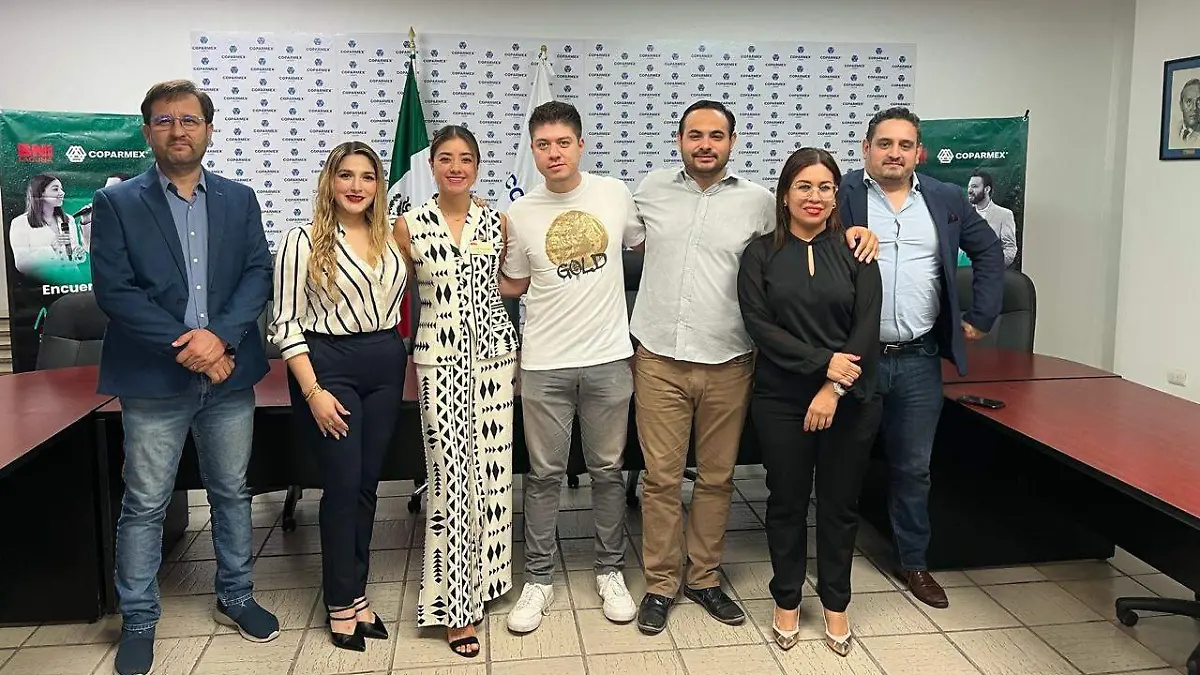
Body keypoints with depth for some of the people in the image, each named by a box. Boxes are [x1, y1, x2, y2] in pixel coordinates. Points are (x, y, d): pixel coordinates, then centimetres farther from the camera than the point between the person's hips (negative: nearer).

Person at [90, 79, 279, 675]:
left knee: (232, 492, 14)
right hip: (153, 379, -2)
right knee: (144, 505, 6)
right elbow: (113, 290, -9)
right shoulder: (116, 203, 0)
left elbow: (259, 273, 0)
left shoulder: (239, 199, 8)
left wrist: (220, 335, -16)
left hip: (228, 373, 3)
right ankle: (138, 621, 22)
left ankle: (235, 598, 32)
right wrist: (185, 345, -16)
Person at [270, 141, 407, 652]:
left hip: (386, 366, 5)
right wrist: (313, 391, -15)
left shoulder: (391, 238, 7)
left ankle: (355, 592, 24)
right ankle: (342, 603, 16)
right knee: (342, 485, 0)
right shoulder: (303, 240, -7)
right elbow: (286, 323, -10)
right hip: (330, 367, -4)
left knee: (367, 484, 10)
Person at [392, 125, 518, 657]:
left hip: (494, 350, 3)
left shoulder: (498, 221, 5)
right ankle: (455, 602, 9)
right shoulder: (409, 225, -1)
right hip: (439, 358, -2)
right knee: (450, 474, -3)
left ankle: (483, 574, 27)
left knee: (491, 467, 7)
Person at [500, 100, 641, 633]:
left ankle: (610, 571, 28)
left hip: (609, 358, 1)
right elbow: (512, 286, 10)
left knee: (608, 470, 12)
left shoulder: (615, 194, 0)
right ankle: (539, 580, 22)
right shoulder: (520, 214, -1)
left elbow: (643, 247, 17)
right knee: (544, 474, 8)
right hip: (544, 364, 0)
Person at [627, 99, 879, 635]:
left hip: (727, 362, 0)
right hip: (659, 358, 0)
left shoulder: (758, 201, 2)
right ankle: (660, 584, 19)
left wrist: (852, 231, -4)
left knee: (717, 477, 11)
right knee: (660, 477, 4)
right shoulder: (651, 189, 6)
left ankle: (704, 577, 28)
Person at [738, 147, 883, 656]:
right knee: (787, 501, 9)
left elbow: (867, 330, -4)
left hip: (848, 400, 1)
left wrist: (834, 390, -14)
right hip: (781, 399, -1)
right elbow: (758, 324, -8)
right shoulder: (761, 254, 1)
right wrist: (823, 361, -16)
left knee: (841, 503, 10)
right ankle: (787, 600, 26)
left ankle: (835, 603, 27)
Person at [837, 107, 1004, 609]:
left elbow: (988, 251, 16)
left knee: (914, 467, 15)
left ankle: (914, 562, 31)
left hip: (919, 361, 3)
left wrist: (980, 317, 10)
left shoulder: (947, 201, 8)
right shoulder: (840, 196, -4)